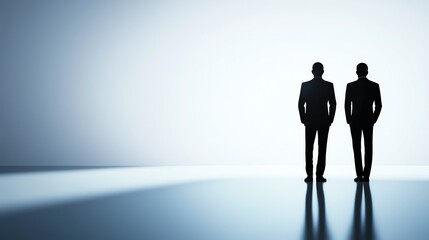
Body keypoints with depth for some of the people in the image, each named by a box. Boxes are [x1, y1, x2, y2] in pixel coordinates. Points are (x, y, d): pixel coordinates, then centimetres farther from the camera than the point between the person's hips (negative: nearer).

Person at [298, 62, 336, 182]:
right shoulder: (329, 85, -2)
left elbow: (301, 104, -2)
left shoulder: (305, 85, -2)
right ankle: (319, 175, 2)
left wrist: (303, 119, 6)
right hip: (324, 121, 0)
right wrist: (330, 119, 5)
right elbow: (333, 104, -3)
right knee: (322, 148, 3)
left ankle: (309, 175, 4)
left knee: (309, 148, 5)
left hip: (310, 121, 0)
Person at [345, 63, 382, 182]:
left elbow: (347, 105, -6)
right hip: (369, 121, 2)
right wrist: (373, 119, 9)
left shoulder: (350, 86, -6)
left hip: (355, 121, -2)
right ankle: (366, 175, 5)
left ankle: (359, 175, 1)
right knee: (368, 148, 6)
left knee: (357, 148, 3)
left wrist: (349, 120, 5)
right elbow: (378, 105, -1)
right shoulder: (374, 86, -1)